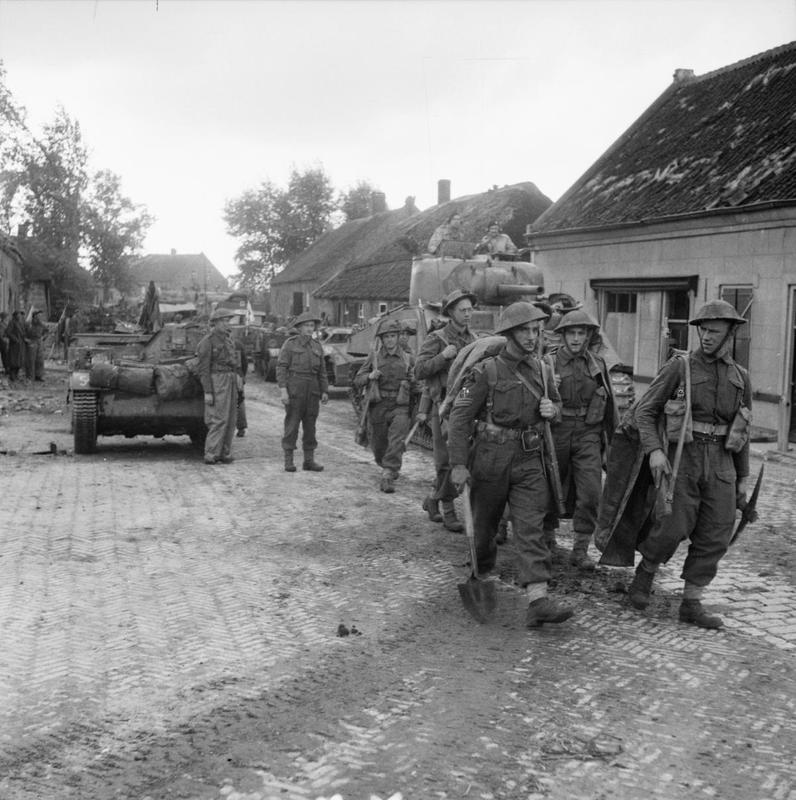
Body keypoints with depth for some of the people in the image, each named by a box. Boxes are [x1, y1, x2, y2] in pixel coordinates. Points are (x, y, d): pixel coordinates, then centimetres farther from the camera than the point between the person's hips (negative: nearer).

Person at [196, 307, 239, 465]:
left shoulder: (228, 339, 16)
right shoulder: (208, 341, -8)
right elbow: (203, 368, -11)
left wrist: (237, 386, 17)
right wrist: (207, 392, -17)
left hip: (231, 381, 8)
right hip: (217, 382, -8)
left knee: (230, 421, 7)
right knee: (219, 420, -12)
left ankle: (225, 454, 13)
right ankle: (211, 455, -8)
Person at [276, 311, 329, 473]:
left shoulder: (317, 346, 12)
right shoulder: (290, 343, -2)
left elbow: (322, 371, 14)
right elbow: (281, 367, -7)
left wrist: (324, 391, 6)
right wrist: (283, 389, -15)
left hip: (312, 389, 4)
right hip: (294, 387, -4)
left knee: (310, 424, 5)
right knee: (292, 424, -3)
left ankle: (309, 460, 11)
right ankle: (288, 460, 3)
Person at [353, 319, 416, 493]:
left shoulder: (407, 359, 7)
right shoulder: (374, 357, 6)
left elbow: (414, 388, 17)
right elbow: (357, 381, 7)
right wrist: (369, 376, -12)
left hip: (399, 407, -1)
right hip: (378, 406, 1)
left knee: (396, 441, -21)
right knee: (378, 445, 10)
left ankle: (388, 476, -23)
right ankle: (390, 468, 38)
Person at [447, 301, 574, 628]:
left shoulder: (543, 370, 8)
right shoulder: (487, 371, -10)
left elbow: (556, 404, 25)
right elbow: (459, 417, -11)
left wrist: (552, 410, -1)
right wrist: (458, 464, -16)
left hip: (529, 458, 3)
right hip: (491, 457, -3)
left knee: (530, 526, -6)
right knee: (484, 523, 12)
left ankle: (538, 600, -13)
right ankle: (480, 574, 41)